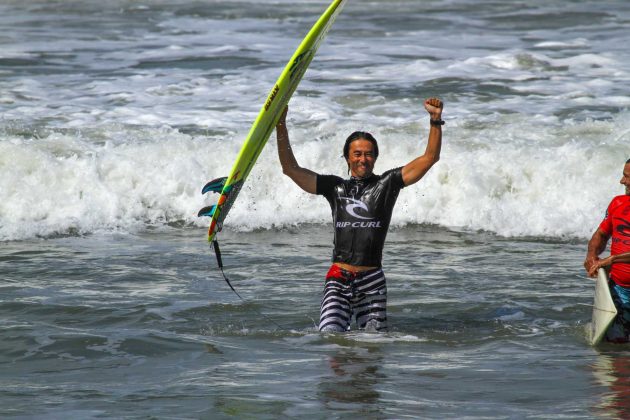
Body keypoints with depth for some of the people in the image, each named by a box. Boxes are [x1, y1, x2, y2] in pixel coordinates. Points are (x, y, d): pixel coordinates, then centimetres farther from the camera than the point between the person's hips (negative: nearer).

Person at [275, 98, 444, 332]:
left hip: (372, 281, 0)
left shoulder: (386, 184, 8)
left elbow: (430, 158, 2)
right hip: (338, 278, 0)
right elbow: (290, 168, 8)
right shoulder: (335, 187, 11)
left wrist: (436, 120, -9)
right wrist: (281, 126, 1)